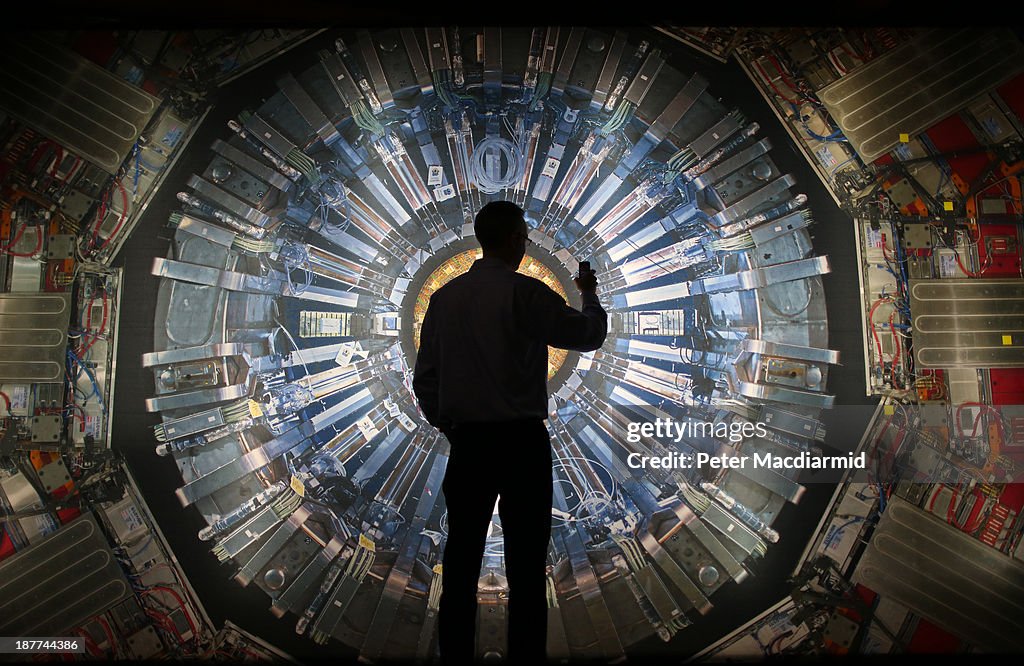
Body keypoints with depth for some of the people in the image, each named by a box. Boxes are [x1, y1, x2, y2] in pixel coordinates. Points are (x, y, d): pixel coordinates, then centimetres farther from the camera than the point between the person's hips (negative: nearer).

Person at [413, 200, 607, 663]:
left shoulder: (445, 296, 6)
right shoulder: (524, 292, -9)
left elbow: (424, 377, 8)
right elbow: (590, 335, 1)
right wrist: (589, 294, 19)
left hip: (466, 442, 5)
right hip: (521, 440, -5)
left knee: (460, 561, 12)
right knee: (526, 564, 5)